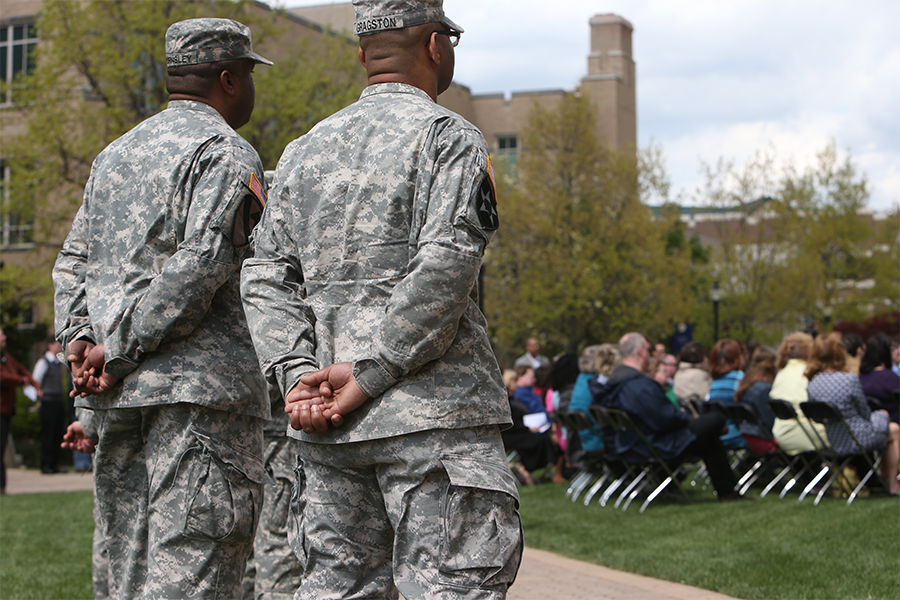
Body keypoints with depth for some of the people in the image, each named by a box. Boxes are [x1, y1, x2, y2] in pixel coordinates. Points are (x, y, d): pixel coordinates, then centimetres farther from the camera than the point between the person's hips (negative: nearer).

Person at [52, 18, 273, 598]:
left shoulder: (116, 153, 21)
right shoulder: (227, 154, -5)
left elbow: (73, 260, 18)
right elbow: (199, 265, -16)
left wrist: (79, 339, 5)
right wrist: (121, 352, -12)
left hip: (117, 396, 8)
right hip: (199, 382, -8)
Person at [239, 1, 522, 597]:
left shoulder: (305, 151, 17)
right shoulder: (450, 135, -4)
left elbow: (267, 276, 11)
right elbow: (444, 267, -16)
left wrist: (296, 374, 1)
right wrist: (368, 374, -13)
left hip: (330, 425, 7)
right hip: (433, 413, -6)